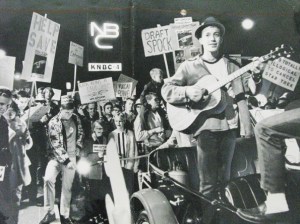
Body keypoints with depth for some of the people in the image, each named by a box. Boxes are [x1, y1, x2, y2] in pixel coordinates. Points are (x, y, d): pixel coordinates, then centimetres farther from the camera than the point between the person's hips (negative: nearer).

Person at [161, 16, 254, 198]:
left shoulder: (231, 66, 10)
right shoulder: (189, 66, 2)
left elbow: (240, 98, 8)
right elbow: (166, 90, -3)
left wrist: (248, 126, 1)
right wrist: (187, 91, -21)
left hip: (229, 127, 3)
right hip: (205, 127, -3)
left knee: (225, 179, 12)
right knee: (208, 182, -2)